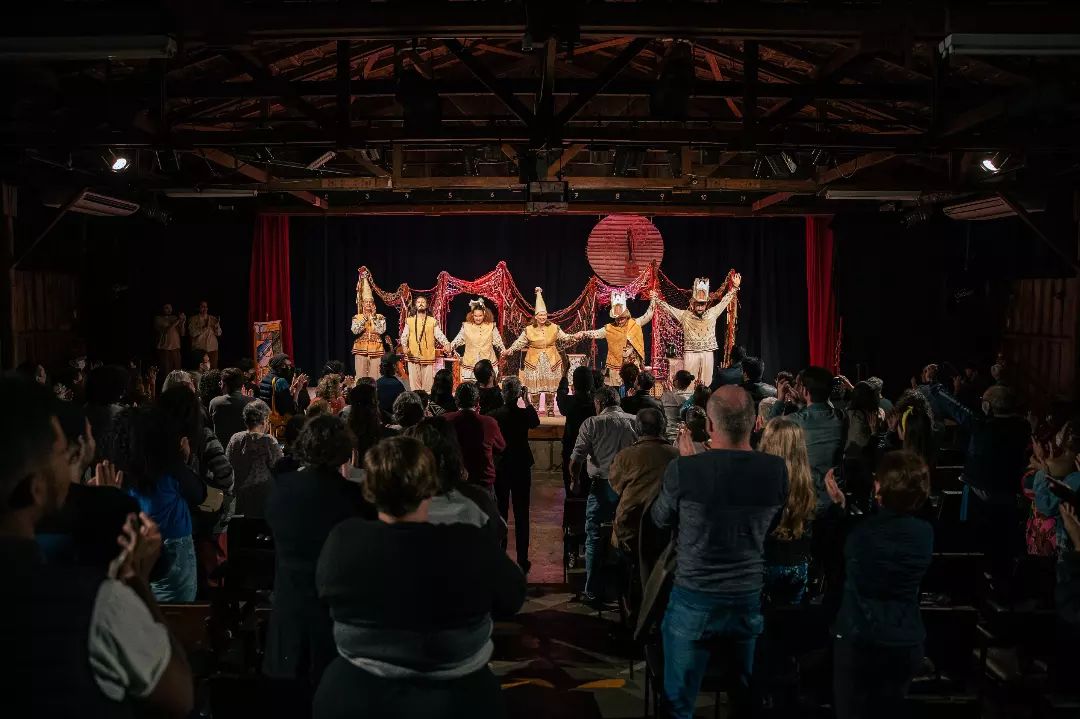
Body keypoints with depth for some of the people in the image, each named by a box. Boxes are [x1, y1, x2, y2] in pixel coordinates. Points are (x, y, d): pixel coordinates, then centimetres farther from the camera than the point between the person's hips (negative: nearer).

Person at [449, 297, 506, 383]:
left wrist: (504, 351, -5)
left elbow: (498, 341, 5)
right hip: (470, 362, 0)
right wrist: (449, 347, -1)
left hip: (487, 362, 0)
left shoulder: (491, 326, 1)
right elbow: (458, 339, 8)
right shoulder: (466, 326, 1)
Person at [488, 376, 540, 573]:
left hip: (499, 468, 1)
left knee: (500, 513, 12)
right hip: (521, 468, -1)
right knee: (521, 515, 6)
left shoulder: (493, 415, -12)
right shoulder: (524, 414, -14)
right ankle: (522, 561, 9)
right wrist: (528, 401, 10)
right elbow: (536, 423, 9)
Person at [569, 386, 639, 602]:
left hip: (602, 486, -3)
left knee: (594, 539, 8)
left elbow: (576, 458, -11)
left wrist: (575, 481, 6)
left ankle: (592, 592, 11)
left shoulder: (592, 423, -6)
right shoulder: (635, 421, 1)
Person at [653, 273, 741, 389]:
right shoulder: (685, 315, 0)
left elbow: (724, 301, 11)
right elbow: (668, 308, 4)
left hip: (707, 353, 2)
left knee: (706, 382, 5)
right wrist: (657, 299, 1)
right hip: (690, 353, -2)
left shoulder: (712, 313, 4)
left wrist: (735, 287, 11)